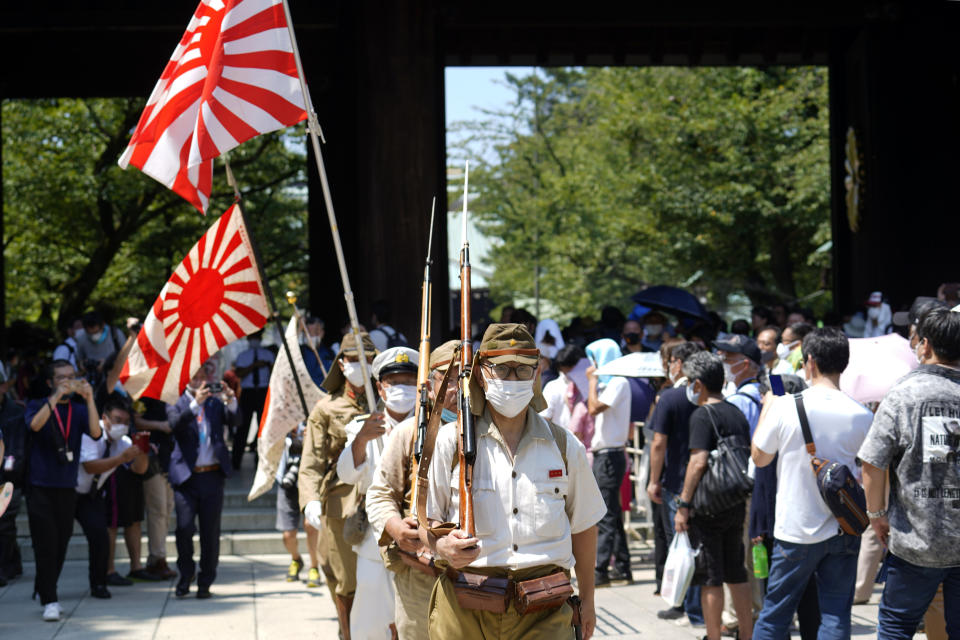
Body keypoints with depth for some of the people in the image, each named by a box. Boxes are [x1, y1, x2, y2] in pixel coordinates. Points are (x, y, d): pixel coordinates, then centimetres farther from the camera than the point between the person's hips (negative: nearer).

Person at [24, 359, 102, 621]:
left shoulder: (79, 410, 7)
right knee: (46, 545, -8)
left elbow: (96, 433, -11)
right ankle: (50, 601, -7)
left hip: (67, 487, 3)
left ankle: (44, 591, 25)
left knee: (61, 546, 8)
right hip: (41, 487, -3)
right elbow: (35, 425, -20)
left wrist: (89, 400, -21)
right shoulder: (38, 406, 3)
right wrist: (57, 397, -28)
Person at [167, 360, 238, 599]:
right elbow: (176, 424, -16)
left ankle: (205, 581, 14)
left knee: (210, 531, 3)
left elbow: (234, 420, -4)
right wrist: (195, 404, -27)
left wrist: (232, 401, -22)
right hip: (186, 475, -2)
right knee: (184, 528, -8)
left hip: (212, 475, 2)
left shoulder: (215, 403, 11)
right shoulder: (177, 404, 4)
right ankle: (186, 575, 13)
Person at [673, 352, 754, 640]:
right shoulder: (737, 413, 11)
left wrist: (683, 504, -18)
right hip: (736, 505, 8)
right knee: (736, 573, 16)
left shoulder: (702, 415, -13)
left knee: (710, 577, -1)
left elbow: (698, 462, -21)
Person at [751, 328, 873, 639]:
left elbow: (759, 457, 3)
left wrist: (767, 408, 14)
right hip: (844, 530, 2)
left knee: (775, 613, 10)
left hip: (795, 530, -1)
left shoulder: (785, 407, -11)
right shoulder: (862, 415, -5)